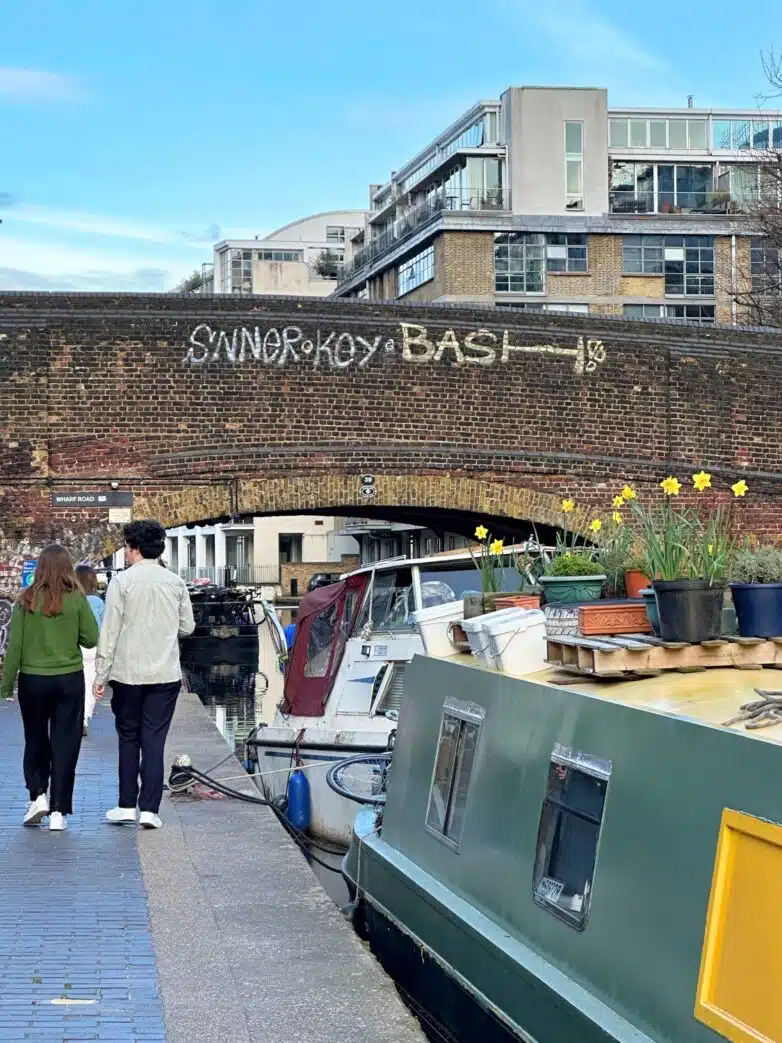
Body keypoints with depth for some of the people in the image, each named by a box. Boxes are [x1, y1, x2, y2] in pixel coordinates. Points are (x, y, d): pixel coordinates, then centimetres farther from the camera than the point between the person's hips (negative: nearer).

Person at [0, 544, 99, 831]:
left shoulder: (26, 600, -5)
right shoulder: (77, 599, -6)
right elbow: (91, 639, -3)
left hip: (32, 679, 0)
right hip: (70, 679, 0)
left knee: (35, 740, 18)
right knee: (65, 743, 5)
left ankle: (38, 795, 5)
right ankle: (58, 810, 4)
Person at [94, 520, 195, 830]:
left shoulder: (122, 581, -7)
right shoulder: (175, 582, 3)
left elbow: (110, 630, -7)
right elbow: (187, 627, 10)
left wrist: (101, 675, -2)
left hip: (128, 673, -2)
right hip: (166, 674, 2)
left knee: (128, 738, 12)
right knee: (154, 741, 3)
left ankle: (127, 805, 15)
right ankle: (149, 809, -1)